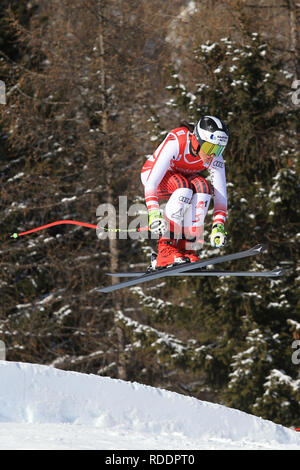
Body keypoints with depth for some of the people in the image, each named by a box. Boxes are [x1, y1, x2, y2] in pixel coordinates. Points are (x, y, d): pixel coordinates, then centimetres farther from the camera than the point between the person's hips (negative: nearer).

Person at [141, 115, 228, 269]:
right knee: (183, 187, -36)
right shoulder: (175, 142, -36)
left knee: (203, 188, -30)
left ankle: (186, 248, -25)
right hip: (152, 174, -4)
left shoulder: (215, 157, -22)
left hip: (184, 177, 4)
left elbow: (220, 192, -20)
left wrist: (218, 226, -31)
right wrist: (153, 213, -51)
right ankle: (165, 249, -38)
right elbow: (151, 182, -40)